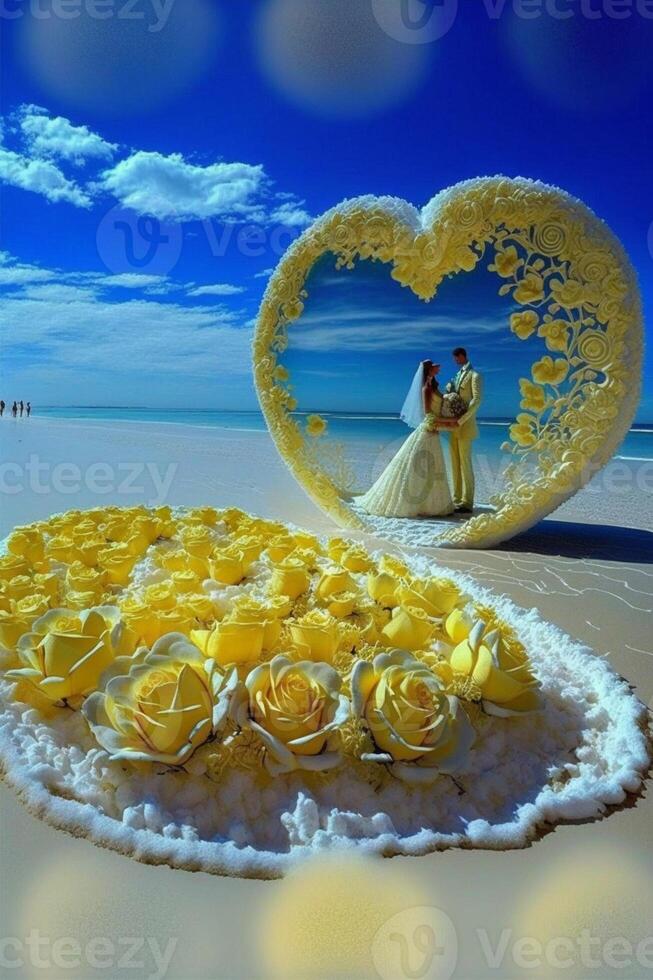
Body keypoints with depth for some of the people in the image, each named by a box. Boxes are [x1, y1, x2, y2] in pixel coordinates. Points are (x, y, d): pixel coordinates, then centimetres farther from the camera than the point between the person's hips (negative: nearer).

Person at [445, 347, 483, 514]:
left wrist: (460, 420, -22)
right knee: (455, 463, 8)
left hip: (465, 427, -7)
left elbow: (477, 400, -16)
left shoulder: (474, 376, -4)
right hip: (454, 427, 7)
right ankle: (457, 500, 13)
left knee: (465, 463, -6)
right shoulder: (457, 376, 19)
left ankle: (466, 503, -3)